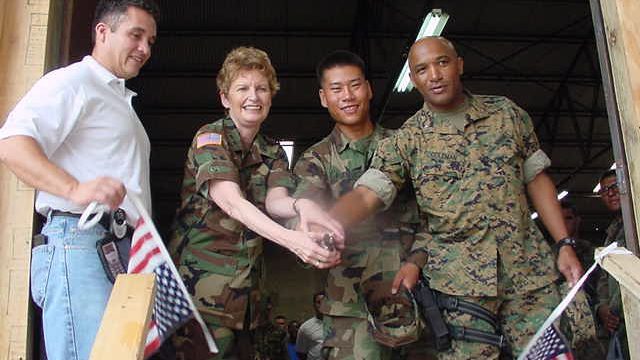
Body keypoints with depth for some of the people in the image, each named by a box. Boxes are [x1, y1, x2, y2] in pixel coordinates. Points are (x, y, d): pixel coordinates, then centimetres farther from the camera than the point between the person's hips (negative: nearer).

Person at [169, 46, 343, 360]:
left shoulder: (273, 153, 12)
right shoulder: (210, 137, -8)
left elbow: (275, 199, -8)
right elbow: (230, 201, -24)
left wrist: (302, 205, -34)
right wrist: (291, 239, -40)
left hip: (247, 282, 6)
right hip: (203, 273, -6)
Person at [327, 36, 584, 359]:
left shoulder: (507, 113, 7)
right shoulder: (405, 141, -1)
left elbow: (536, 179, 12)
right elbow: (366, 195, -13)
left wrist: (564, 244, 5)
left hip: (528, 269, 2)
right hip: (457, 280, -2)